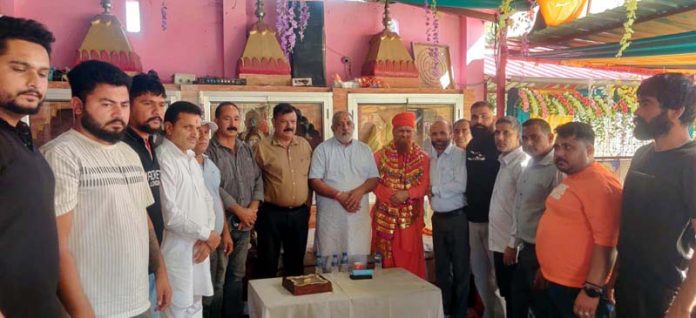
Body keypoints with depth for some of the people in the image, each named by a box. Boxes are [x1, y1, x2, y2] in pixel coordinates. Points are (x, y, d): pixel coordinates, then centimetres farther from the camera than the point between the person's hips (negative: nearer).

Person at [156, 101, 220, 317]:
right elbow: (169, 215, -22)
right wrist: (207, 234, -11)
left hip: (199, 248, 8)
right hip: (177, 251, -8)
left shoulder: (192, 159, 12)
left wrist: (207, 238, -3)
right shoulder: (163, 160, -17)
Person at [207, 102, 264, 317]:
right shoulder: (209, 150, -8)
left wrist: (253, 209, -5)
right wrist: (239, 210, -13)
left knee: (238, 274, 14)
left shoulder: (247, 149, 12)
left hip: (245, 224, 6)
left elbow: (258, 180, 10)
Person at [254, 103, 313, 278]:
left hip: (300, 213, 4)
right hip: (271, 214, -4)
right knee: (268, 264, 7)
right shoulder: (262, 147, -7)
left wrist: (307, 206, 10)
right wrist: (256, 210, -6)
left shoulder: (305, 145, 6)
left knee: (296, 263, 16)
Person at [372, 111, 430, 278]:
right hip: (385, 216, 0)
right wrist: (390, 196, -17)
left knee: (410, 259, 4)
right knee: (386, 260, 6)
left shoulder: (422, 157, 3)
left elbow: (425, 185, -3)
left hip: (411, 216, 0)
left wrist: (407, 194, -19)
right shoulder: (381, 155, 3)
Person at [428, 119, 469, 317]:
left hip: (457, 217, -7)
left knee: (460, 267, 5)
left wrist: (434, 189, -13)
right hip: (438, 218, 7)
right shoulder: (431, 159, 10)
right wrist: (431, 194, -5)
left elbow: (460, 185, -22)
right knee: (441, 266, 15)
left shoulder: (460, 155, -11)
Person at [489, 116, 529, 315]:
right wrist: (503, 243, 14)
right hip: (499, 241, 8)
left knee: (514, 298, 5)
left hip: (510, 244, -8)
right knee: (506, 294, 18)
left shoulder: (522, 164, -17)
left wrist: (513, 244, -18)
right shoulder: (504, 162, 11)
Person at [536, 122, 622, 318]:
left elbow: (606, 243, -25)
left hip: (578, 289, -9)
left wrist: (592, 290, -25)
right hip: (557, 283, 9)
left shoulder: (600, 184, -20)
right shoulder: (571, 179, 11)